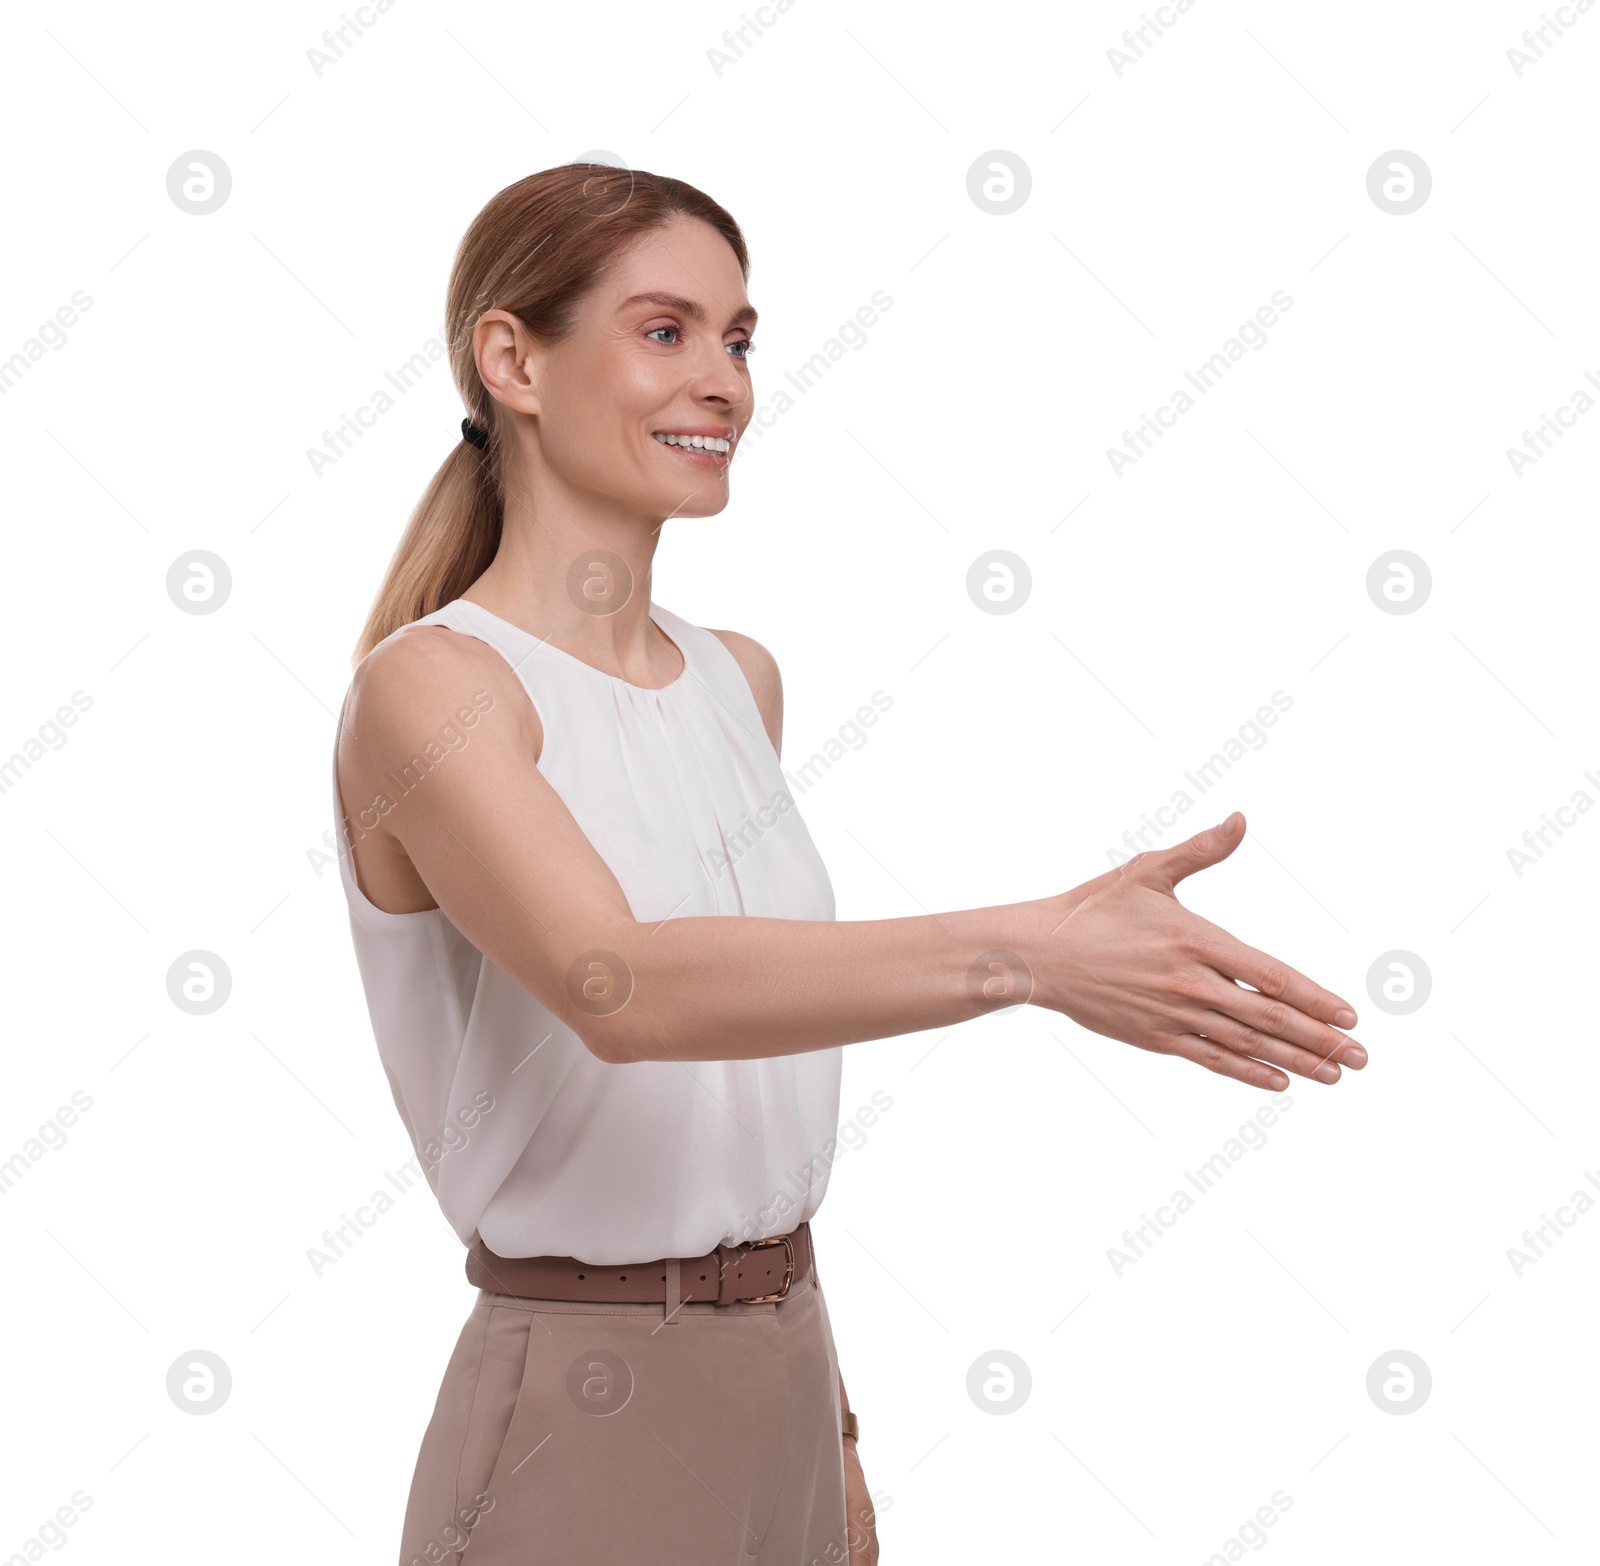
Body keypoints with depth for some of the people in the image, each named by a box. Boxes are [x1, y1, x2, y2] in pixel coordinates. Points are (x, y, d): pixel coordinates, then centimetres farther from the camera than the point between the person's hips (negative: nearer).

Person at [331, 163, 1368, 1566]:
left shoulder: (744, 681, 8)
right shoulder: (431, 686, -14)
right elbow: (617, 988, -32)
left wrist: (825, 1416, 13)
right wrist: (1032, 949, -41)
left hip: (784, 1396, 6)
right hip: (581, 1409, -6)